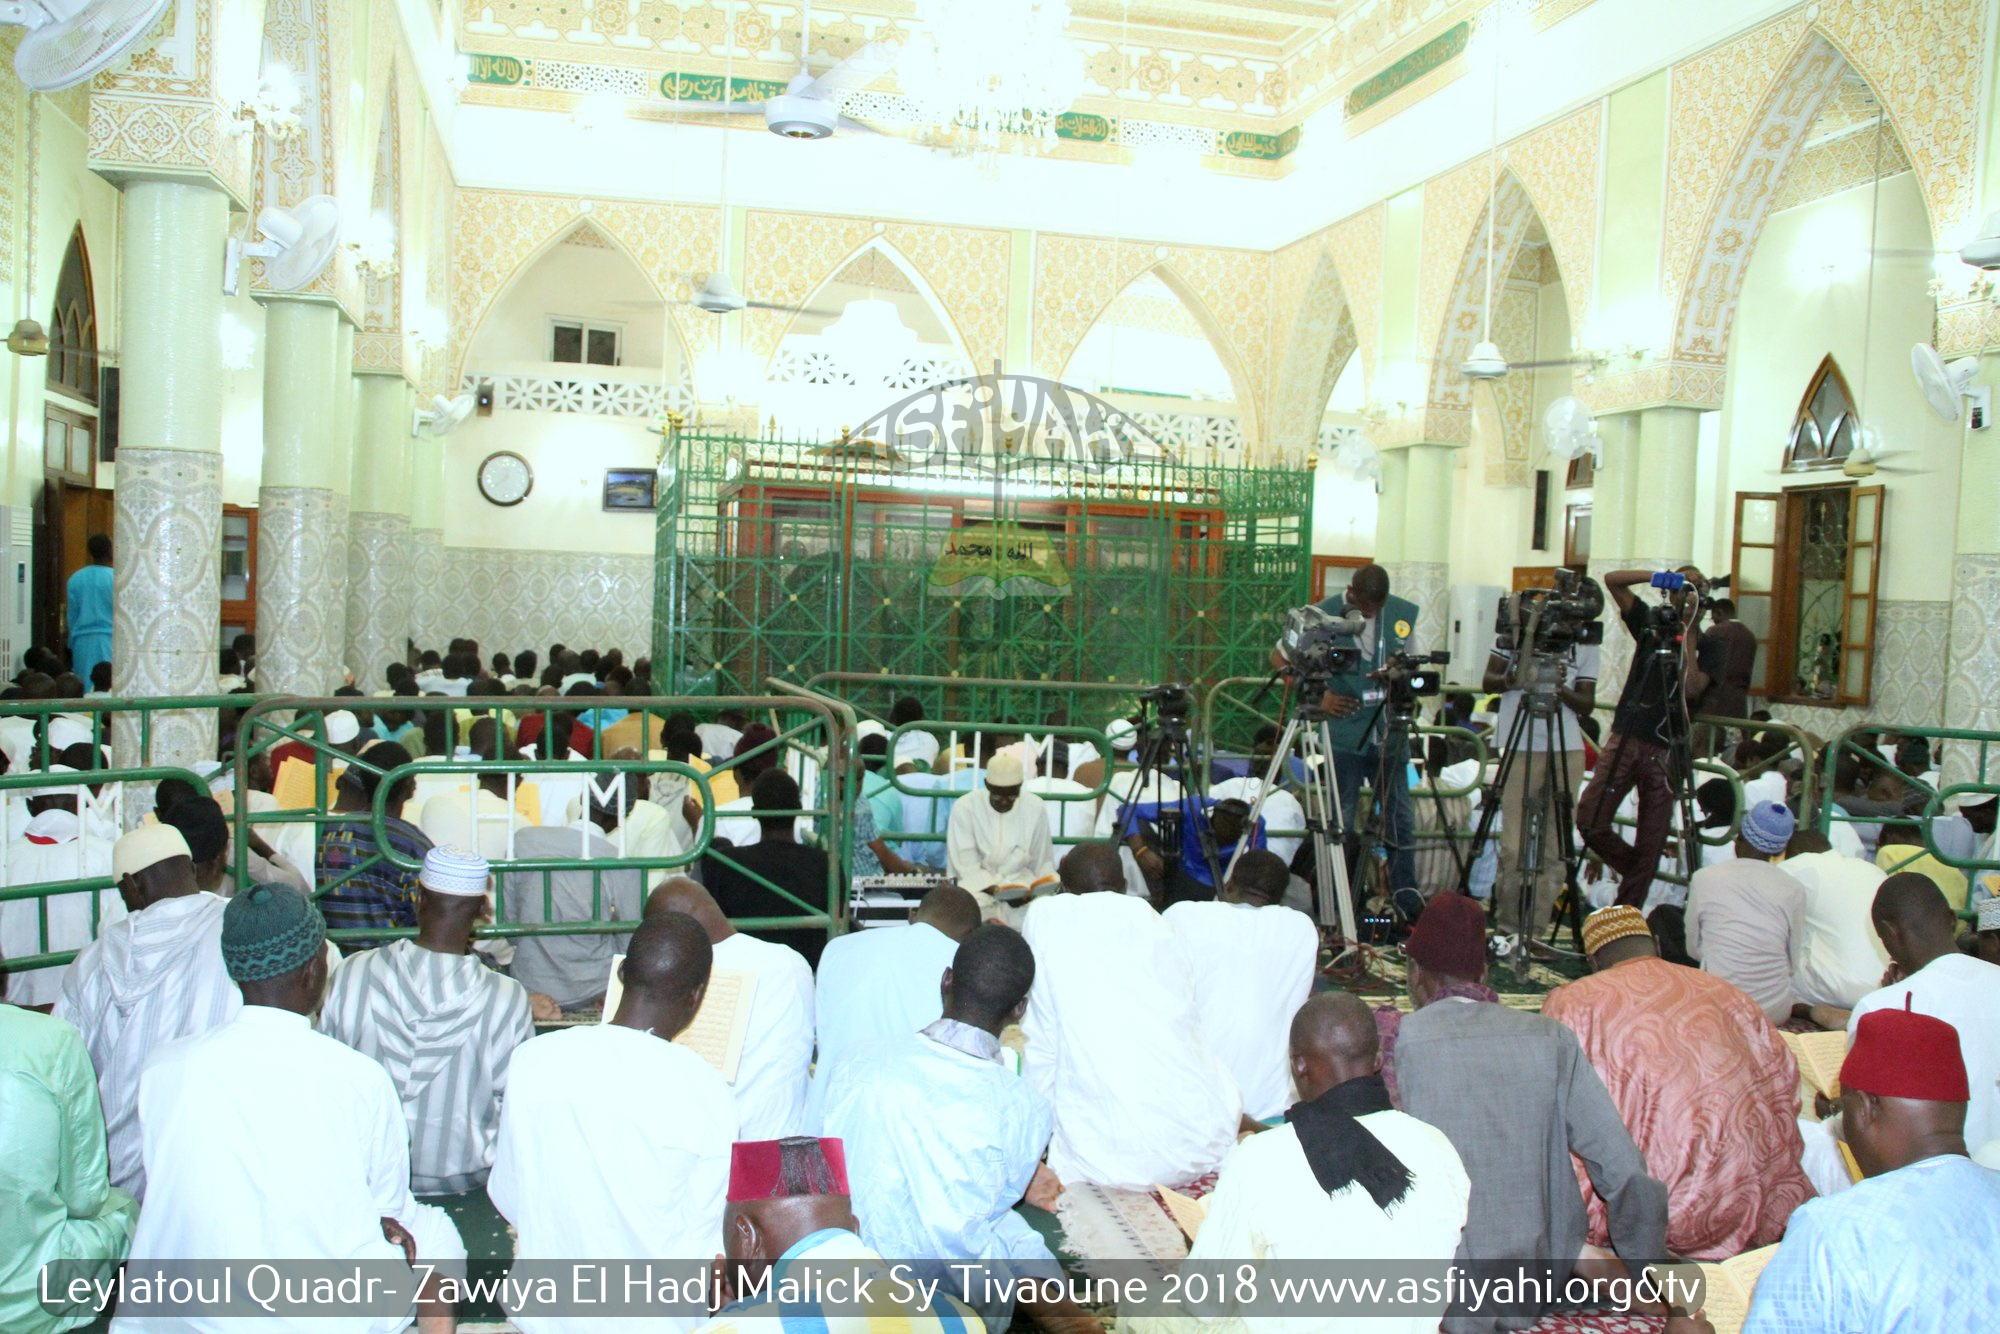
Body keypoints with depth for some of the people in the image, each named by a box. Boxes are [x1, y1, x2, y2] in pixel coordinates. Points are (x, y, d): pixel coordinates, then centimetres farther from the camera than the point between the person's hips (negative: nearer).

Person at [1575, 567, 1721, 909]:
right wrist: (1657, 576, -8)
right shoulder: (1650, 622, 12)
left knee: (1650, 844, 0)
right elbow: (1612, 580, 4)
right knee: (1589, 819, -8)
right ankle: (1632, 870, 18)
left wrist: (1688, 634, -11)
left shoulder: (1708, 645, 6)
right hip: (1625, 739, 2)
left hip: (1666, 749, -2)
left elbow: (1691, 689, -12)